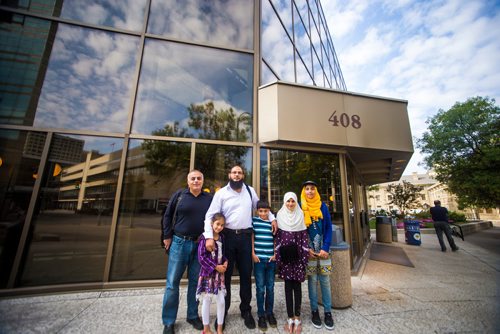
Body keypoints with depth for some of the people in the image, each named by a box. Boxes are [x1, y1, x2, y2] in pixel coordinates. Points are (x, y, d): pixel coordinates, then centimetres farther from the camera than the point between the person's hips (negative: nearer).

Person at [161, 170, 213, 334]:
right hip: (179, 243, -1)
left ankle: (193, 315, 32)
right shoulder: (179, 195, -1)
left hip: (200, 245, 1)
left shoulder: (209, 198, 1)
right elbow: (167, 215, 5)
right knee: (172, 282, 6)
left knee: (195, 281, 13)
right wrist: (167, 236, 2)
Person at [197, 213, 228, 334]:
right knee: (207, 300, 12)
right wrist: (215, 267, -16)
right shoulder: (204, 238, -17)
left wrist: (225, 262, -6)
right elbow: (201, 257, -18)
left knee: (221, 301, 10)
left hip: (219, 273, 5)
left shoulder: (221, 238, 1)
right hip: (207, 273, -5)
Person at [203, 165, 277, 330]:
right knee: (225, 274, 11)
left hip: (245, 236, 2)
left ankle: (246, 311, 33)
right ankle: (223, 311, 32)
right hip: (228, 236, -2)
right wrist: (209, 236, -17)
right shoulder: (221, 193, -3)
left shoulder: (250, 191, 7)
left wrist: (272, 218, 9)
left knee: (246, 274, 12)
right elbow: (210, 215, -7)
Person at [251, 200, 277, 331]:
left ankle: (270, 313, 31)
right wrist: (253, 254, -4)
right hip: (259, 259, -2)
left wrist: (275, 254, 1)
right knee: (260, 288, 7)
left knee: (270, 288, 14)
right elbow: (251, 237, 0)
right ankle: (261, 315, 23)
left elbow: (276, 239, 8)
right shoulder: (254, 221, -2)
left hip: (271, 260, 2)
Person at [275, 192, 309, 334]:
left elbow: (304, 236, 2)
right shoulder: (280, 216, 0)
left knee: (297, 285, 7)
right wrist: (277, 255, -2)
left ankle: (297, 317, 22)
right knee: (288, 286, 7)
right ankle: (290, 318, 20)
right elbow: (277, 237, 1)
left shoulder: (300, 216, 2)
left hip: (297, 255, 0)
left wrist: (305, 255, -3)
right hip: (285, 255, 0)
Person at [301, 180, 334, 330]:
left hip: (323, 248, 1)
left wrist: (325, 248, -7)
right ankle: (314, 311, 22)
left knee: (325, 280, 7)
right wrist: (306, 248, -8)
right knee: (312, 280, 7)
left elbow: (329, 228, 1)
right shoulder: (300, 207, -4)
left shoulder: (323, 206, 1)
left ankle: (328, 312, 22)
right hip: (308, 249, -1)